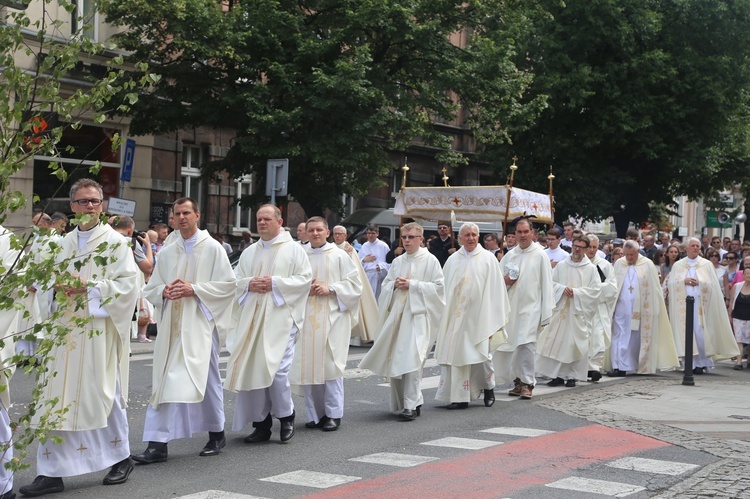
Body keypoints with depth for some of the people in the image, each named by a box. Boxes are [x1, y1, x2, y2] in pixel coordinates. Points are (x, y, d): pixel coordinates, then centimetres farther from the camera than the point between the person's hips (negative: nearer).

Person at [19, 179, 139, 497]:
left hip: (99, 330, -5)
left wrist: (89, 287, -18)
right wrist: (58, 287, -2)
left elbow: (128, 282, -10)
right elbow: (57, 284, 21)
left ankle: (122, 458, 21)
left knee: (102, 394, 1)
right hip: (67, 330, 5)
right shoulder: (66, 243, 15)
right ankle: (52, 473, 4)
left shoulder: (114, 242, -2)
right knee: (58, 397, 1)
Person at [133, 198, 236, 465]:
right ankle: (158, 443, -2)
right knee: (164, 381, -2)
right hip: (172, 325, 4)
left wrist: (194, 289, -14)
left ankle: (216, 434, 21)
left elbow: (228, 284, -5)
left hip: (200, 325, -4)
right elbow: (151, 288, 16)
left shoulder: (212, 248, 0)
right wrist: (165, 291, -7)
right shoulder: (167, 252, 14)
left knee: (206, 379, 2)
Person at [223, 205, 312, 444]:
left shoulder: (294, 250, 3)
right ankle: (261, 423, 12)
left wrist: (275, 283, -13)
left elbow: (305, 278, -5)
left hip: (280, 319, -5)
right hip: (252, 319, 5)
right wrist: (249, 284, -6)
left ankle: (286, 417, 11)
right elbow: (235, 280, 16)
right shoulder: (249, 253, 17)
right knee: (252, 370, 2)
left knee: (276, 370, -11)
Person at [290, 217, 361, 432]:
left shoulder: (339, 256, 3)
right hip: (306, 317, 3)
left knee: (330, 364, -6)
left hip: (332, 318, -3)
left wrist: (330, 288, -11)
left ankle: (333, 414, 2)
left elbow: (354, 283, 1)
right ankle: (315, 413, 13)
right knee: (307, 365, 2)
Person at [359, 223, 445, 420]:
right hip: (397, 315, 6)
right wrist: (395, 284, -4)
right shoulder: (397, 262, 16)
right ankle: (400, 402, 19)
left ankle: (411, 405, -14)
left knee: (411, 358, -16)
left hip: (418, 315, -6)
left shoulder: (430, 260, 0)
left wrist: (412, 285, -11)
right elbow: (385, 286, 18)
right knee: (395, 359, 5)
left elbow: (438, 286, -6)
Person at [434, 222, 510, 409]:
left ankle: (488, 387, 27)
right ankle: (460, 397, 6)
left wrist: (494, 320, -6)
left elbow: (495, 290, -2)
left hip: (479, 316, -3)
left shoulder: (488, 259, 0)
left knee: (482, 355, 1)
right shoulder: (452, 260, 8)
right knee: (455, 355, 0)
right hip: (455, 316, 3)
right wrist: (443, 316, 6)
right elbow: (445, 288, 11)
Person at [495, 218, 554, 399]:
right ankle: (519, 381, 16)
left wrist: (546, 314, -7)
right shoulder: (509, 256, 12)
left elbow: (547, 285, -3)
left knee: (526, 345, -13)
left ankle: (527, 383, -8)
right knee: (513, 345, 6)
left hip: (531, 308, -5)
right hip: (511, 308, 5)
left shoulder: (540, 255, -1)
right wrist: (505, 281, -6)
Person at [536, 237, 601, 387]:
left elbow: (595, 289, -4)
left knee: (576, 344, -2)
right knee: (557, 342, -2)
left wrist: (576, 292, -12)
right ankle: (558, 375, 6)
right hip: (561, 309, 2)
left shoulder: (591, 269, 3)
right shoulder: (561, 266, 9)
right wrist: (563, 289, -11)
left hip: (579, 312, -2)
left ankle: (572, 376, 7)